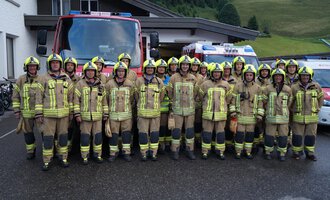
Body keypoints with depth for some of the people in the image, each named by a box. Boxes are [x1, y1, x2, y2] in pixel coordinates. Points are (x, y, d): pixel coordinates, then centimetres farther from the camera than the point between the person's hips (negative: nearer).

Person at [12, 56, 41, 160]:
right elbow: (15, 96, 6)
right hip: (26, 113, 1)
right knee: (28, 132, 11)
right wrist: (16, 110, 2)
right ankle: (30, 151, 27)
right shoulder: (21, 80, 2)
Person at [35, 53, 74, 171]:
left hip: (63, 114, 2)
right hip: (48, 114, -2)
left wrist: (71, 112, 6)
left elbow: (70, 96, 10)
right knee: (48, 137, 2)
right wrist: (38, 114, -5)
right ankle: (46, 161, 13)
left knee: (63, 136, 9)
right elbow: (39, 97, -1)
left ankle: (63, 158, 21)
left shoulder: (67, 79, 8)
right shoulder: (44, 79, 0)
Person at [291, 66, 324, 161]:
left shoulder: (316, 86, 4)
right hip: (298, 117, -2)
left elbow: (321, 98, 16)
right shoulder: (294, 87, -3)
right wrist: (293, 110, 1)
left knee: (311, 136, 10)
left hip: (312, 117, 2)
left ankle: (310, 153, 23)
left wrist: (317, 108, 10)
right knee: (297, 136, 4)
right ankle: (297, 152, 18)